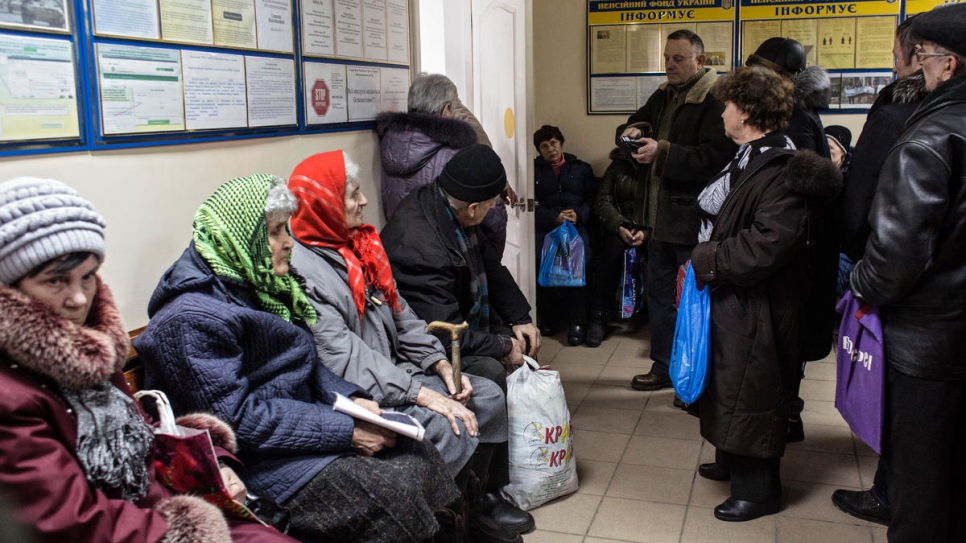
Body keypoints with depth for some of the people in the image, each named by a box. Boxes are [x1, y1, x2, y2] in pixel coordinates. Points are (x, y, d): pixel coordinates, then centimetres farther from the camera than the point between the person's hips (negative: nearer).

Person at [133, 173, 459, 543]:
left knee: (421, 455, -6)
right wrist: (346, 432, -22)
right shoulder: (193, 317, -19)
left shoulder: (256, 284, 10)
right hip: (258, 461, -9)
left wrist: (351, 399, -1)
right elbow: (237, 418, -23)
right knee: (392, 491, -23)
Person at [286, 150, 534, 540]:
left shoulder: (359, 244, 10)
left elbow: (400, 314, 12)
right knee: (448, 428, -25)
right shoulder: (300, 268, -19)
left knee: (488, 397, 3)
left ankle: (480, 500, 19)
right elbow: (342, 357, -25)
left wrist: (441, 364, -1)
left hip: (395, 371, 9)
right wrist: (425, 395, -26)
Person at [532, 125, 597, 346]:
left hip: (576, 227, 0)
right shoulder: (534, 170, 18)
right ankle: (548, 319, -13)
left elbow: (592, 200, 12)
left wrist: (579, 214, -8)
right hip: (545, 229, 0)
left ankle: (576, 323, -27)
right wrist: (555, 217, -8)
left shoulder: (581, 168, 22)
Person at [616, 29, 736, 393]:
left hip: (692, 220, -9)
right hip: (660, 216, 9)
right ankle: (664, 367, 28)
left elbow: (716, 157, -23)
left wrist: (664, 151, -26)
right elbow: (635, 123, 23)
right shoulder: (662, 97, 14)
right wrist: (632, 131, -1)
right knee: (660, 294, 15)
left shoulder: (714, 101, -13)